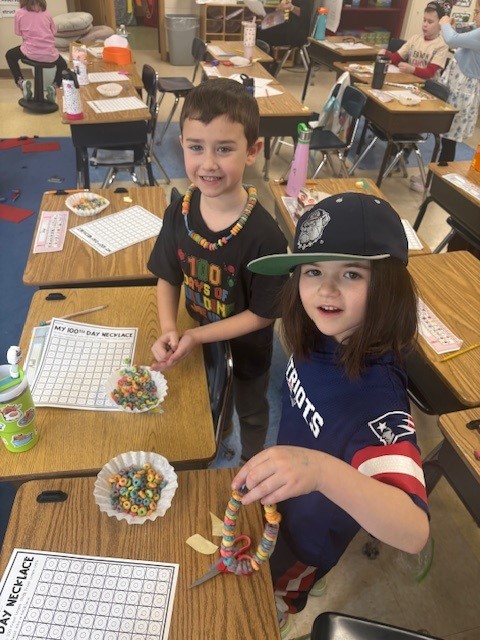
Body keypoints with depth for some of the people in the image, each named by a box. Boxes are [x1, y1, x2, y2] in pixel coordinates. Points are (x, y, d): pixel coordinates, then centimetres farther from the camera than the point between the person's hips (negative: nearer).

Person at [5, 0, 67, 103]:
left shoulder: (19, 13, 1)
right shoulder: (46, 13, 6)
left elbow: (18, 32, 10)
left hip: (30, 52, -1)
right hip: (50, 54, 1)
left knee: (10, 55, 27)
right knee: (63, 65, 33)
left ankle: (21, 82, 8)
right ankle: (54, 86, 6)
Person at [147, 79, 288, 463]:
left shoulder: (264, 236, -33)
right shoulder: (179, 214, -19)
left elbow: (263, 313, -24)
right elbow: (168, 277, -5)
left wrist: (197, 337, -26)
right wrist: (168, 330, -21)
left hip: (246, 347, -4)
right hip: (196, 338, 4)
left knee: (250, 410, 26)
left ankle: (252, 463, 58)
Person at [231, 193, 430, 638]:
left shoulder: (376, 394, -41)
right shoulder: (320, 340, -22)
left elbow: (414, 533, -51)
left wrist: (323, 470, -66)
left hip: (307, 538, -6)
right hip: (280, 498, 6)